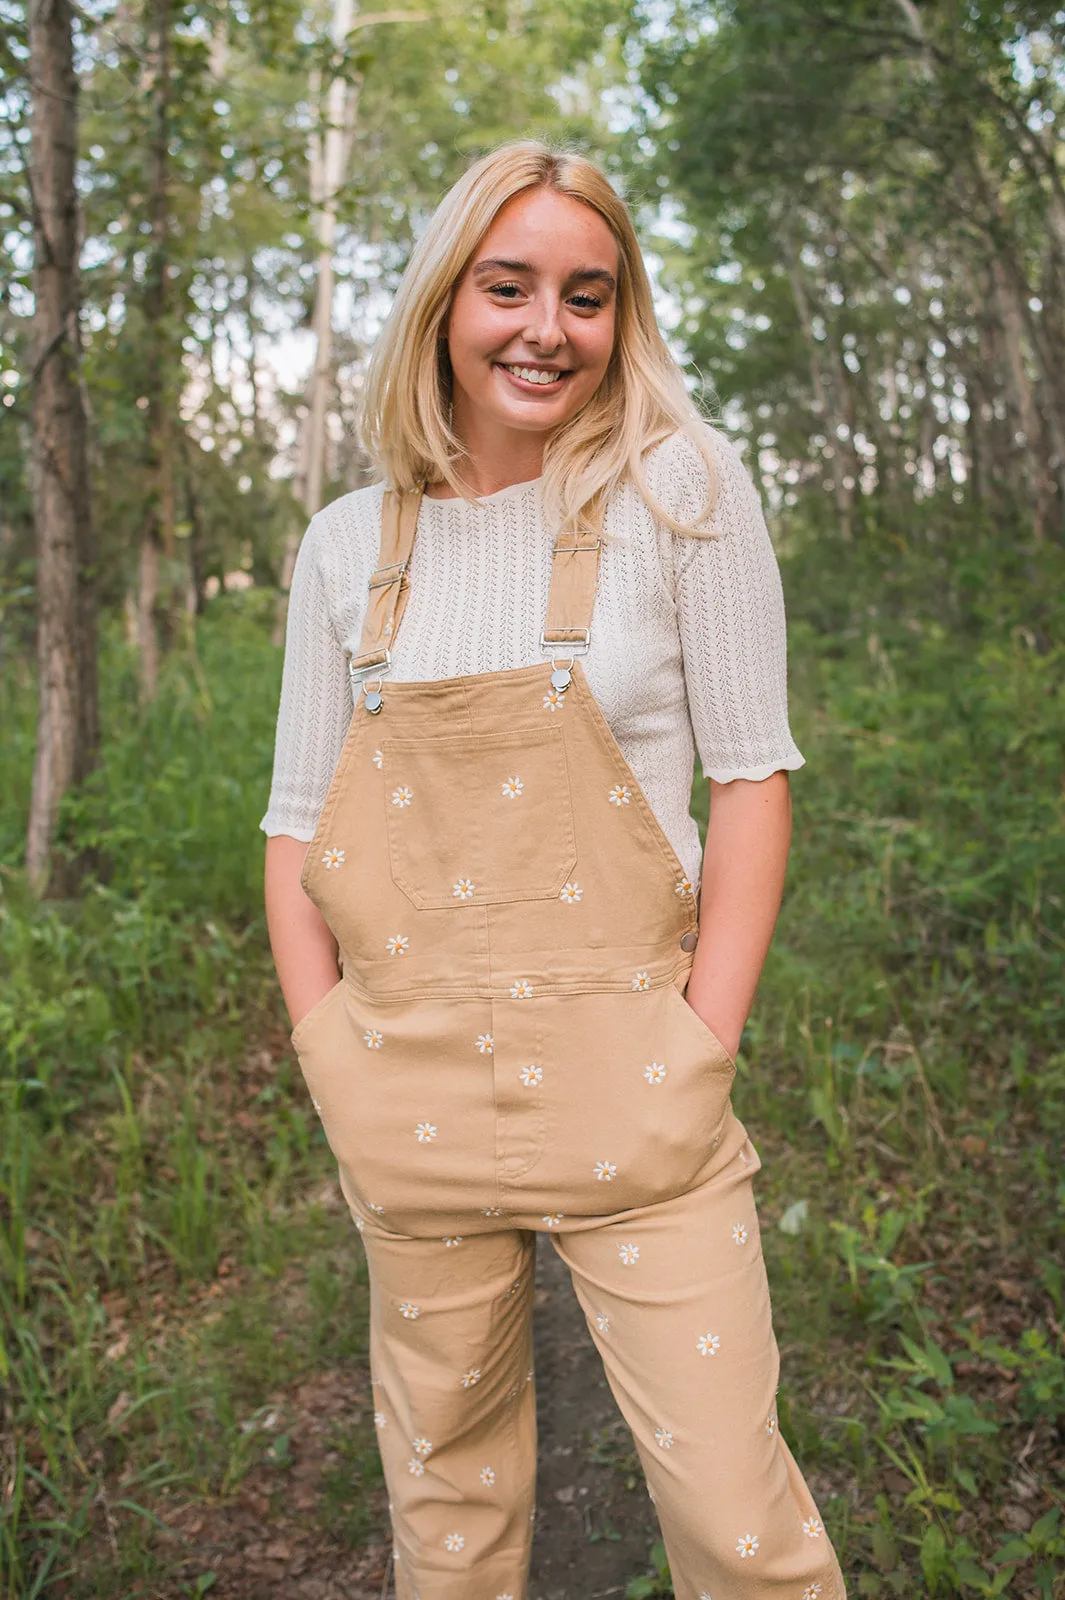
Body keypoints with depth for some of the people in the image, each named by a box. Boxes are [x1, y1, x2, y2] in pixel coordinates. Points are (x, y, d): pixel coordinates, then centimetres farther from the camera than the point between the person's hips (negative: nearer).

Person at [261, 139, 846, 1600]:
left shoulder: (681, 487, -2)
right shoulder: (349, 545, 6)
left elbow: (752, 773, -3)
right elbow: (299, 823, 9)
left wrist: (703, 1050, -8)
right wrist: (334, 1063, 1)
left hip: (623, 1075, -2)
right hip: (409, 1089, 3)